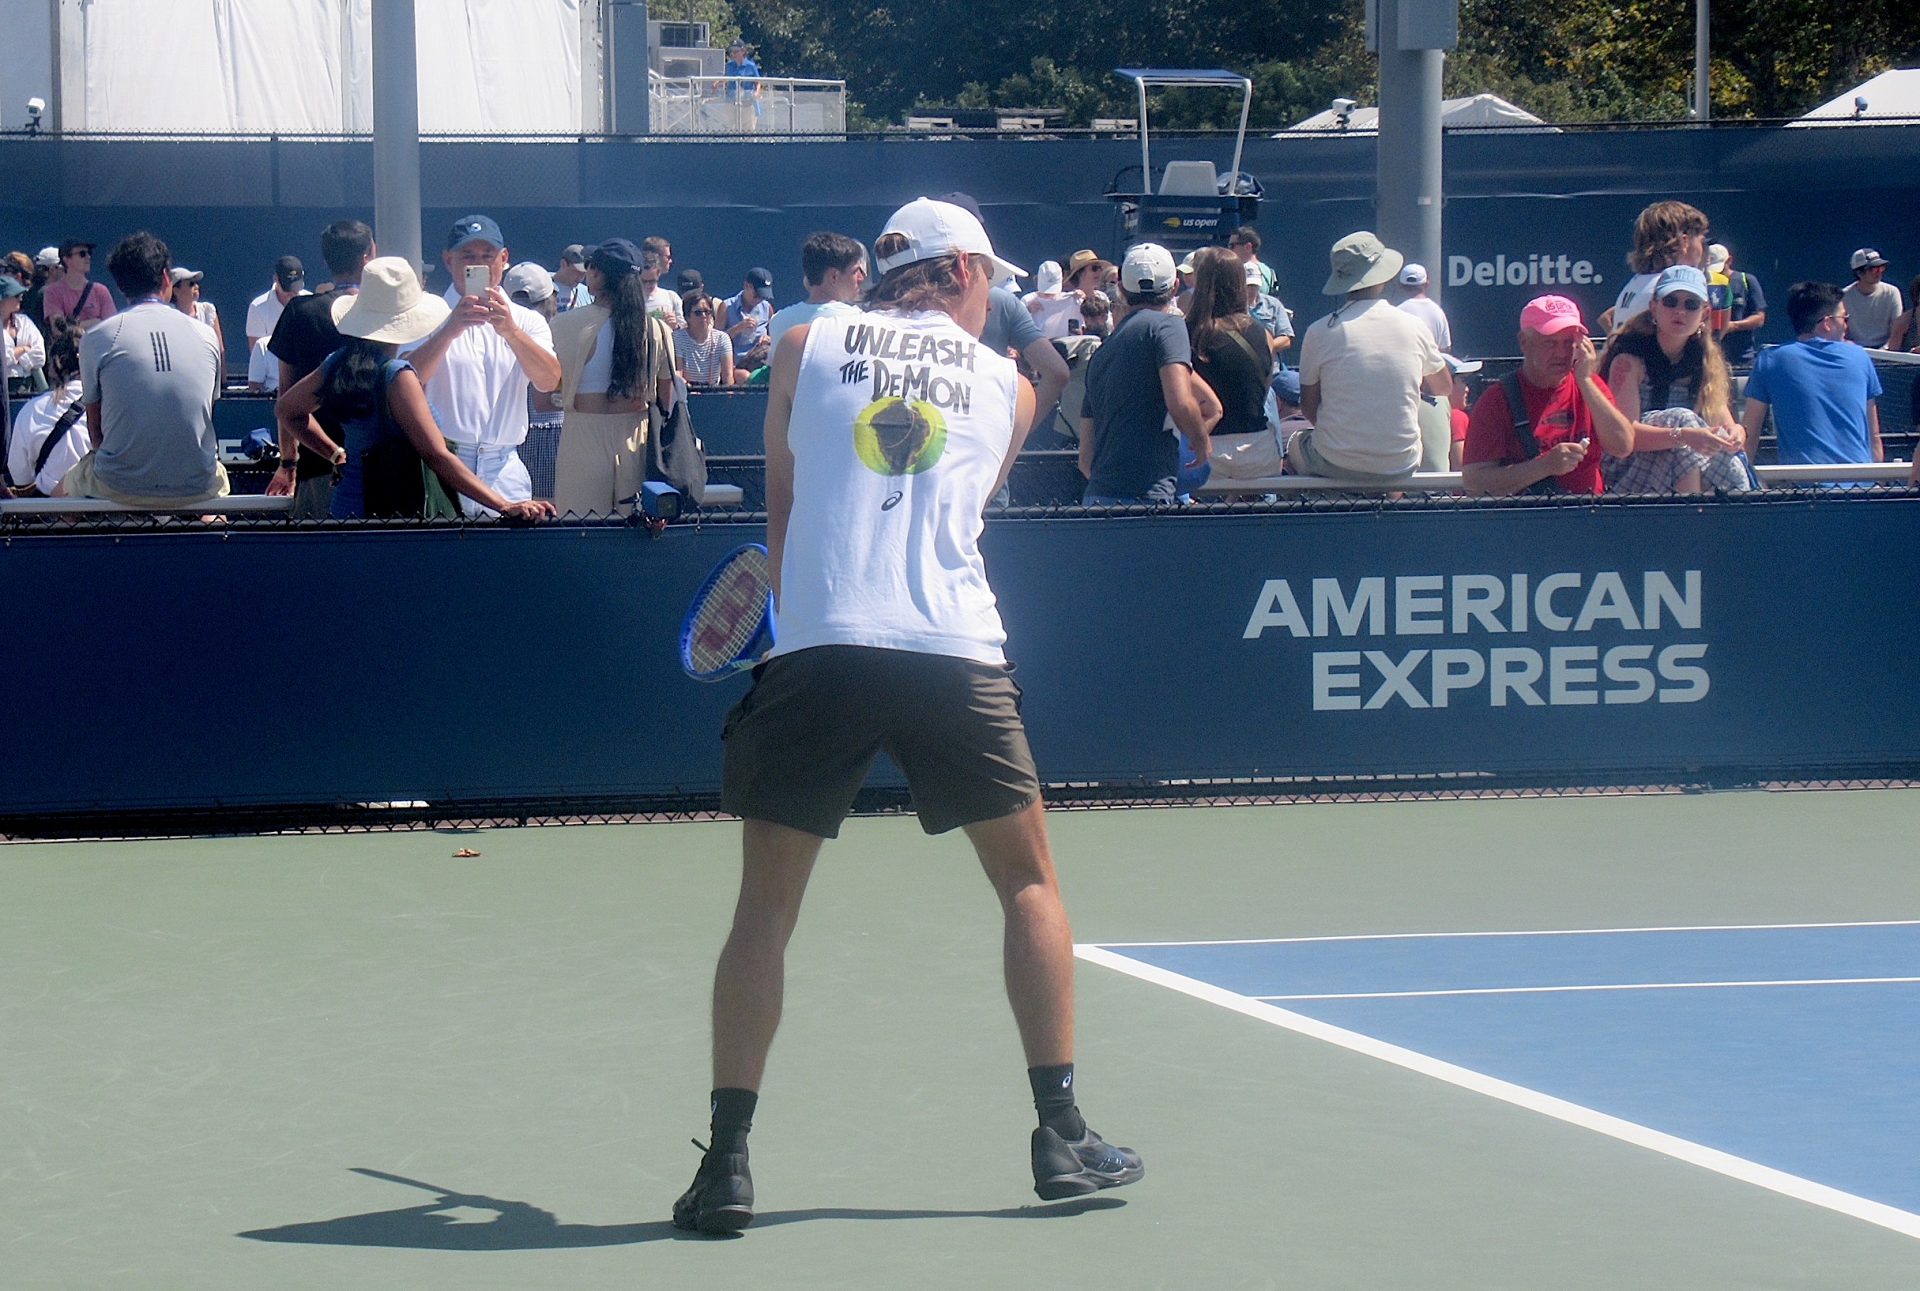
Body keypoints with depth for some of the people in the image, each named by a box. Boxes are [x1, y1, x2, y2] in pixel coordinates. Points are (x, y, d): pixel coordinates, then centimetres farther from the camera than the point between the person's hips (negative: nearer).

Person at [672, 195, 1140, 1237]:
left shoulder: (805, 349, 14)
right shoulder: (1008, 387, 16)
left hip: (816, 652, 0)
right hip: (956, 649, 0)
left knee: (765, 906, 7)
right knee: (1029, 881, 17)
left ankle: (726, 1163, 0)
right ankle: (1061, 1137, 16)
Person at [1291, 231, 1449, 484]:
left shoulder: (1319, 333, -9)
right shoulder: (1415, 328, -3)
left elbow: (1308, 406, 1)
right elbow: (1444, 387, 15)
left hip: (1337, 464, -2)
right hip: (1400, 467, 2)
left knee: (1295, 444, 30)